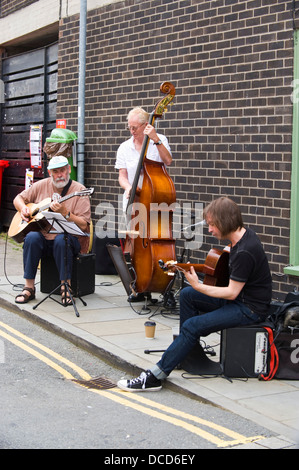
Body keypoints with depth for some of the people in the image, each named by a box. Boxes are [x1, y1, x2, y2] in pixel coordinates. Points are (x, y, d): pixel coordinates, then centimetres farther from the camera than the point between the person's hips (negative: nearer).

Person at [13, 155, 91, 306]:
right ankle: (29, 287, -19)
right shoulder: (42, 185, 7)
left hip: (70, 238, -3)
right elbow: (18, 198, 21)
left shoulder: (79, 190, -7)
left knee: (61, 240, -36)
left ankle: (66, 288, -24)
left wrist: (65, 212, -29)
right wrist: (23, 208, -1)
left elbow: (83, 226, -15)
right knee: (32, 237, -28)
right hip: (43, 237, 3)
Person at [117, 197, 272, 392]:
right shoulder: (244, 233, 3)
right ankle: (188, 351, 18)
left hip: (251, 309, -10)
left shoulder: (244, 252, -27)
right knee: (187, 295, 11)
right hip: (238, 294, 10)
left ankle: (155, 377, -17)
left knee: (192, 326, -20)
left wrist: (198, 286, -18)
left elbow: (231, 293, -24)